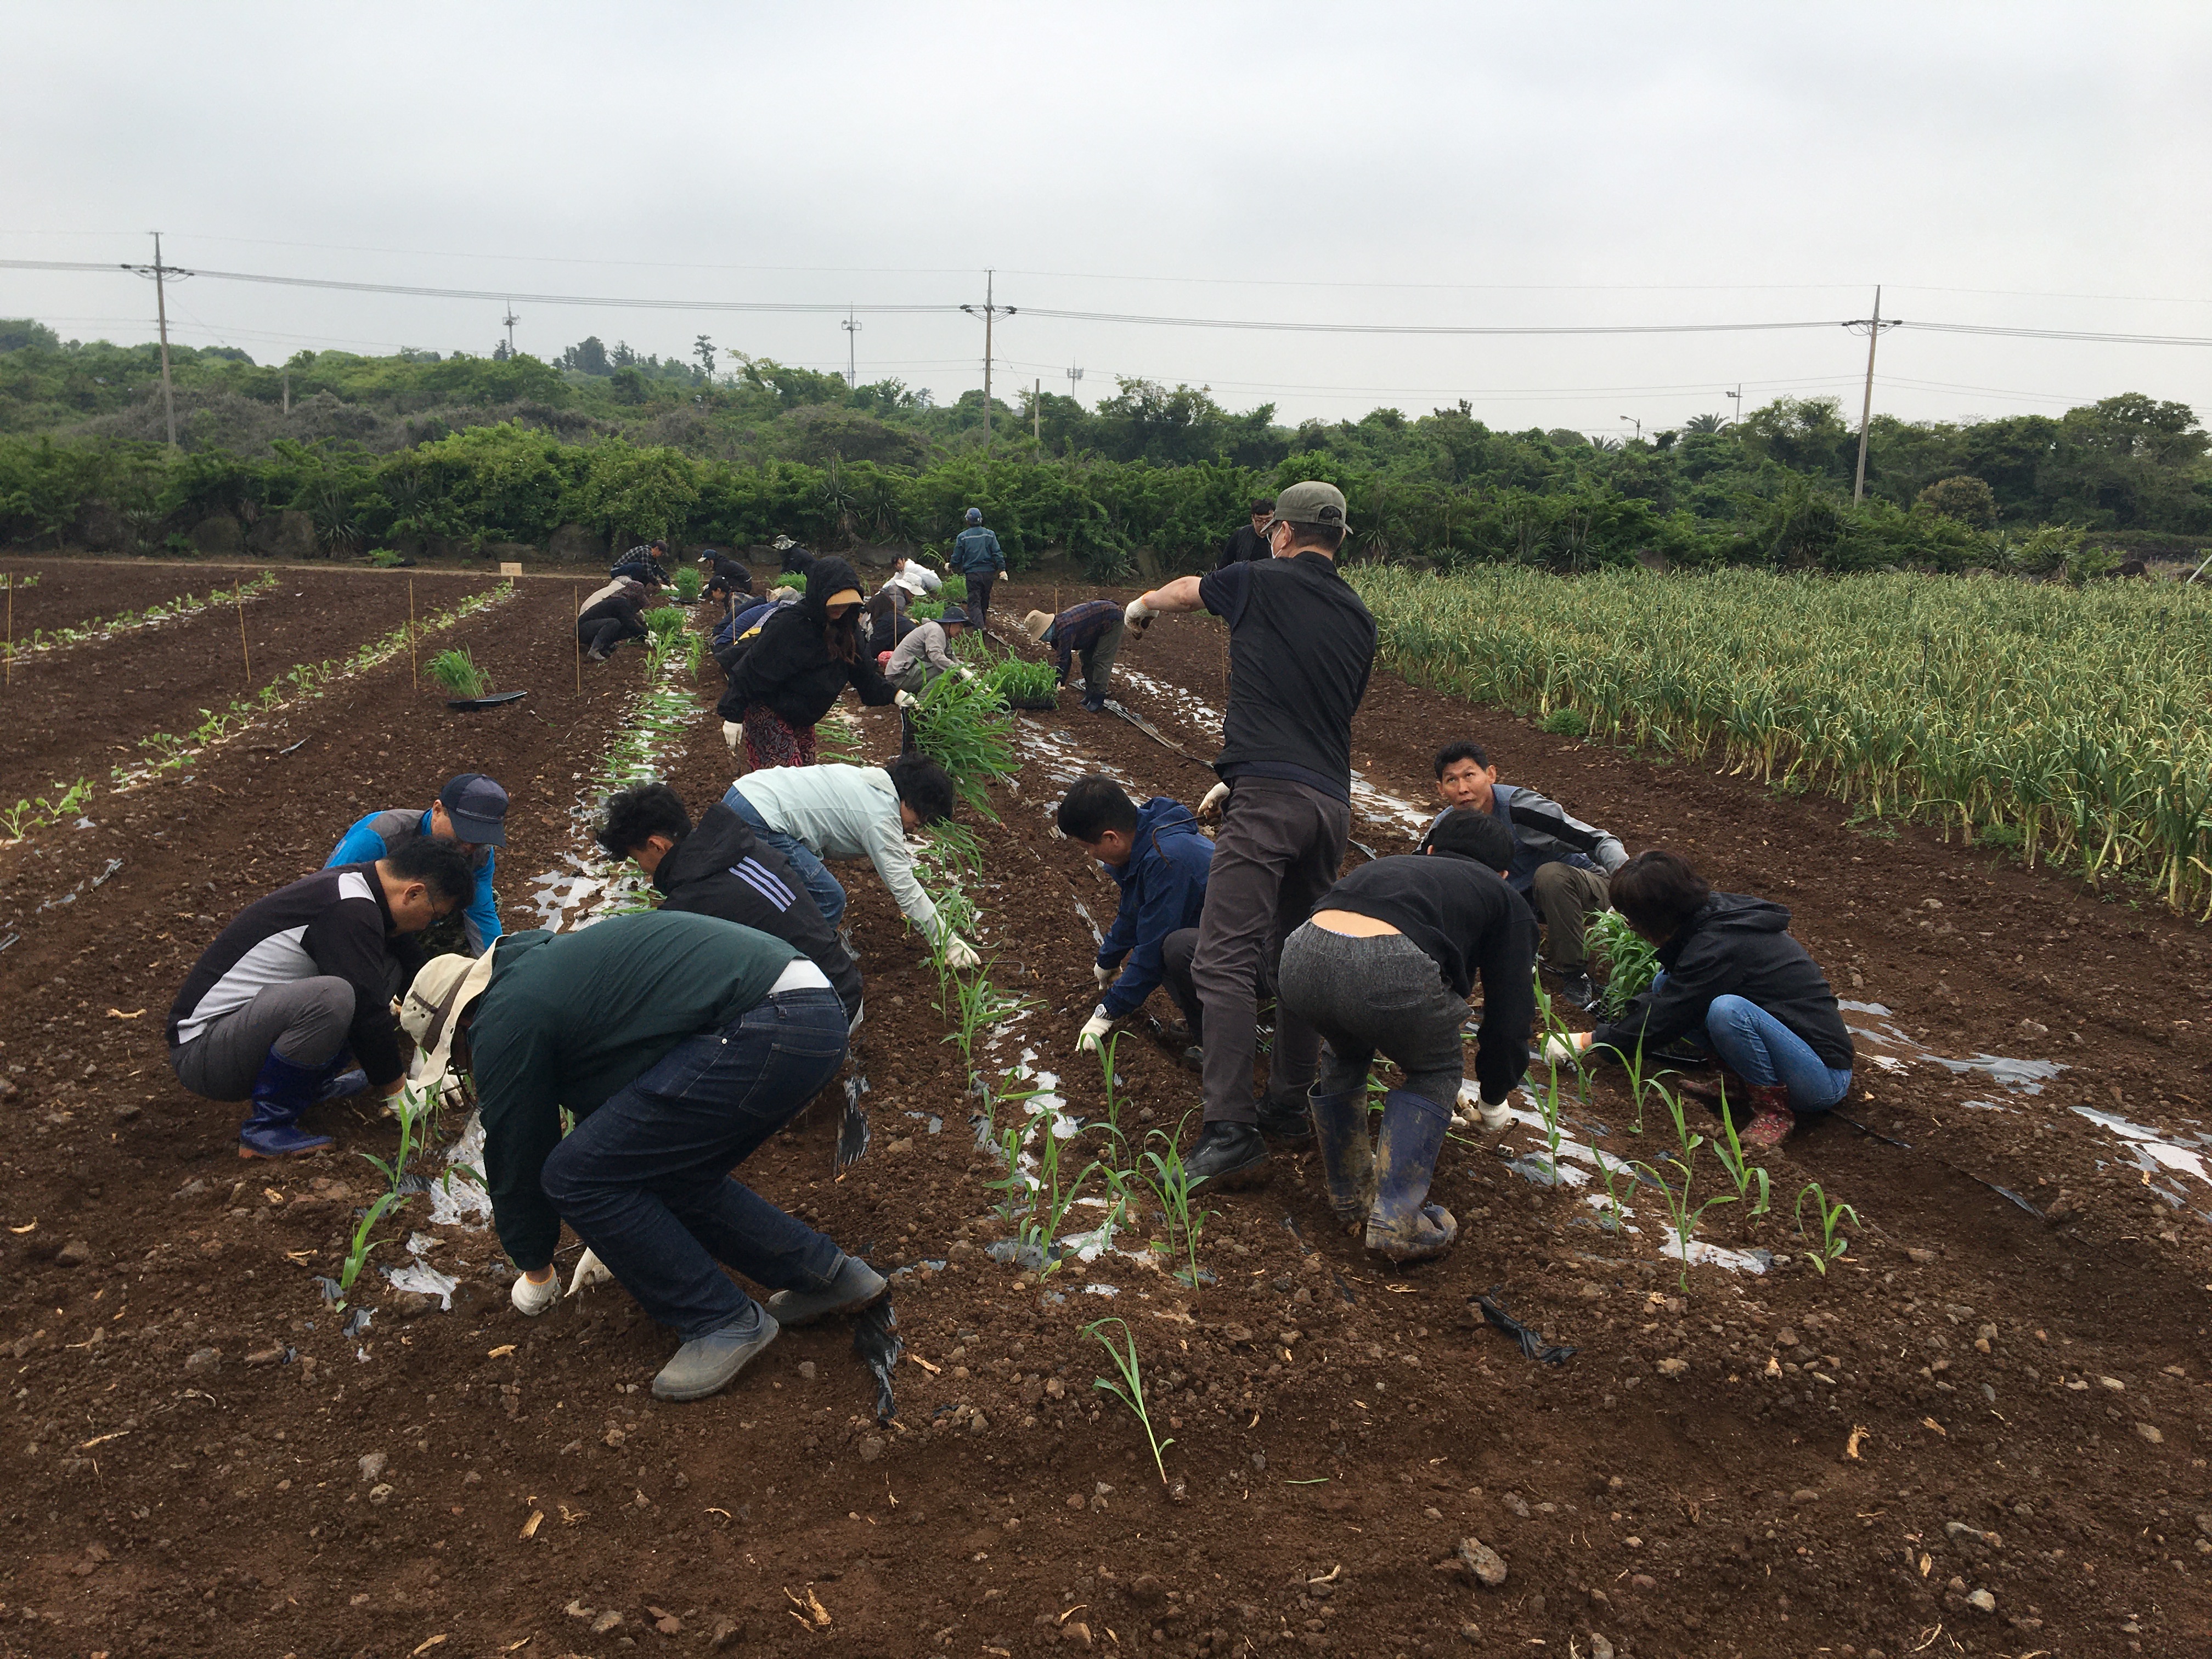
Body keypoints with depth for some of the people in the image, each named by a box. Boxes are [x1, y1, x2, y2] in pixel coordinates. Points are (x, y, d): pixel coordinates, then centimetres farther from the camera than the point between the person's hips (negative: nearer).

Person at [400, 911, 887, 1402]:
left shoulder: (504, 1024, 0)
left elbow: (515, 1156, 10)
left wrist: (536, 1275, 29)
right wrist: (610, 1238, 52)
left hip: (766, 1029, -10)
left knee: (575, 1177, -2)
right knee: (663, 1173, 23)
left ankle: (724, 1323, 6)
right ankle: (826, 1274, 27)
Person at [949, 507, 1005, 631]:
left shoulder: (962, 537, -2)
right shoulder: (989, 535, 2)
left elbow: (957, 556, 5)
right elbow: (997, 553, -4)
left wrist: (951, 566, 24)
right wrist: (1002, 569, -2)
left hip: (972, 573, -2)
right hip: (988, 572, 2)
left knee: (974, 601, -3)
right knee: (985, 600, 18)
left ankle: (978, 626, -20)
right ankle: (982, 622, 32)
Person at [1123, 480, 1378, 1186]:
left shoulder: (1263, 582, 4)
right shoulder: (1359, 619, 19)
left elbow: (1183, 589, 25)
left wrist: (1141, 606, 49)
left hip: (1269, 799, -7)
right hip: (1332, 802, 7)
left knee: (1225, 962, -10)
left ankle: (1231, 1132, -14)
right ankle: (1289, 1103, 27)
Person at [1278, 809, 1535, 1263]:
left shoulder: (1391, 863, 42)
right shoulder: (1505, 901, 30)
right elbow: (1511, 1012, 27)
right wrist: (1494, 1098, 46)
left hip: (1303, 957, 5)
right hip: (1390, 968, -4)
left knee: (1345, 1055, 36)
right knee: (1435, 1073, 26)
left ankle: (1348, 1195, 44)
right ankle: (1397, 1221, 17)